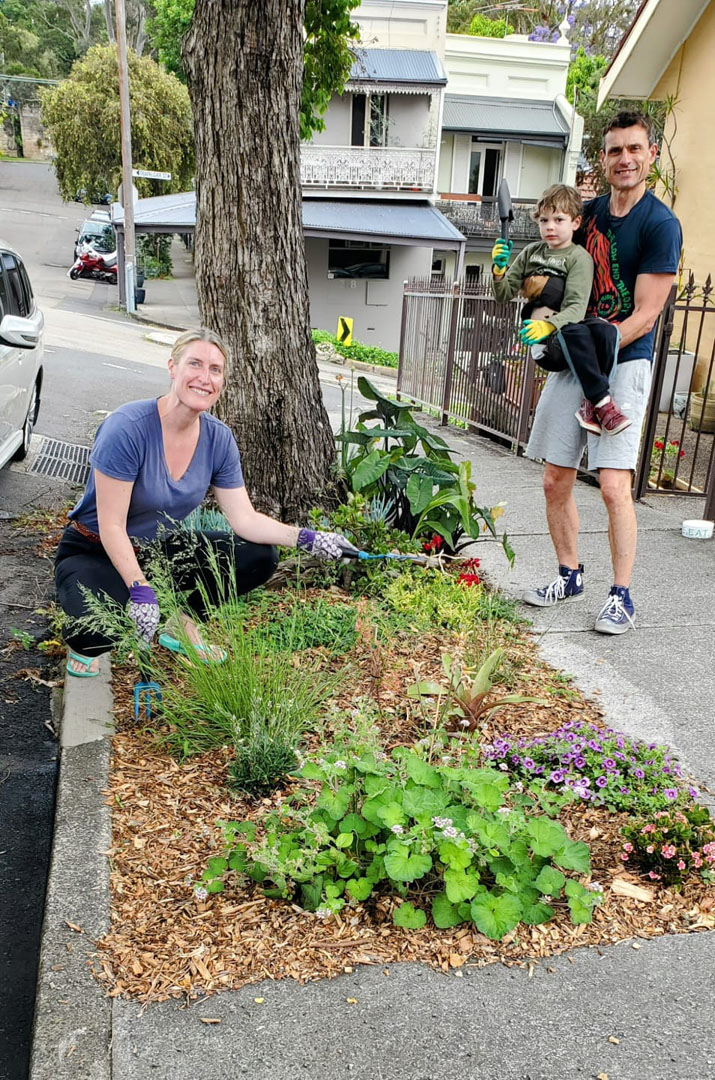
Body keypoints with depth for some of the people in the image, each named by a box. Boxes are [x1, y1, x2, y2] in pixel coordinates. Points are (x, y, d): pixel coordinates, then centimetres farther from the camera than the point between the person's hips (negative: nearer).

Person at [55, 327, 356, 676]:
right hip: (94, 553, -6)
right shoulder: (126, 428, -27)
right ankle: (83, 643, 2)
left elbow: (244, 519, -8)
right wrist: (140, 589, -35)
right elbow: (111, 528, -25)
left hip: (161, 549, 6)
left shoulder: (218, 439, -8)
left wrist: (306, 539, -21)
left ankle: (182, 624, 11)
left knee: (260, 557, -9)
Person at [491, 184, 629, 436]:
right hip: (544, 343, 0)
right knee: (576, 332, -34)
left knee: (605, 330, -33)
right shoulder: (531, 252, 17)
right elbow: (505, 294, 16)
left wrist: (550, 325, -29)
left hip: (567, 329, 0)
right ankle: (603, 401, -32)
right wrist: (499, 269, -5)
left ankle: (591, 404, -25)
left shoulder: (579, 257, 4)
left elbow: (576, 307, -10)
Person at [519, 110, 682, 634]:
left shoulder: (661, 225, -8)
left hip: (623, 362, -6)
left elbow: (645, 315, -12)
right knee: (556, 480, 6)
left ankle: (622, 596, 0)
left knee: (614, 484, -13)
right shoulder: (588, 212, 11)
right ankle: (570, 575, 23)